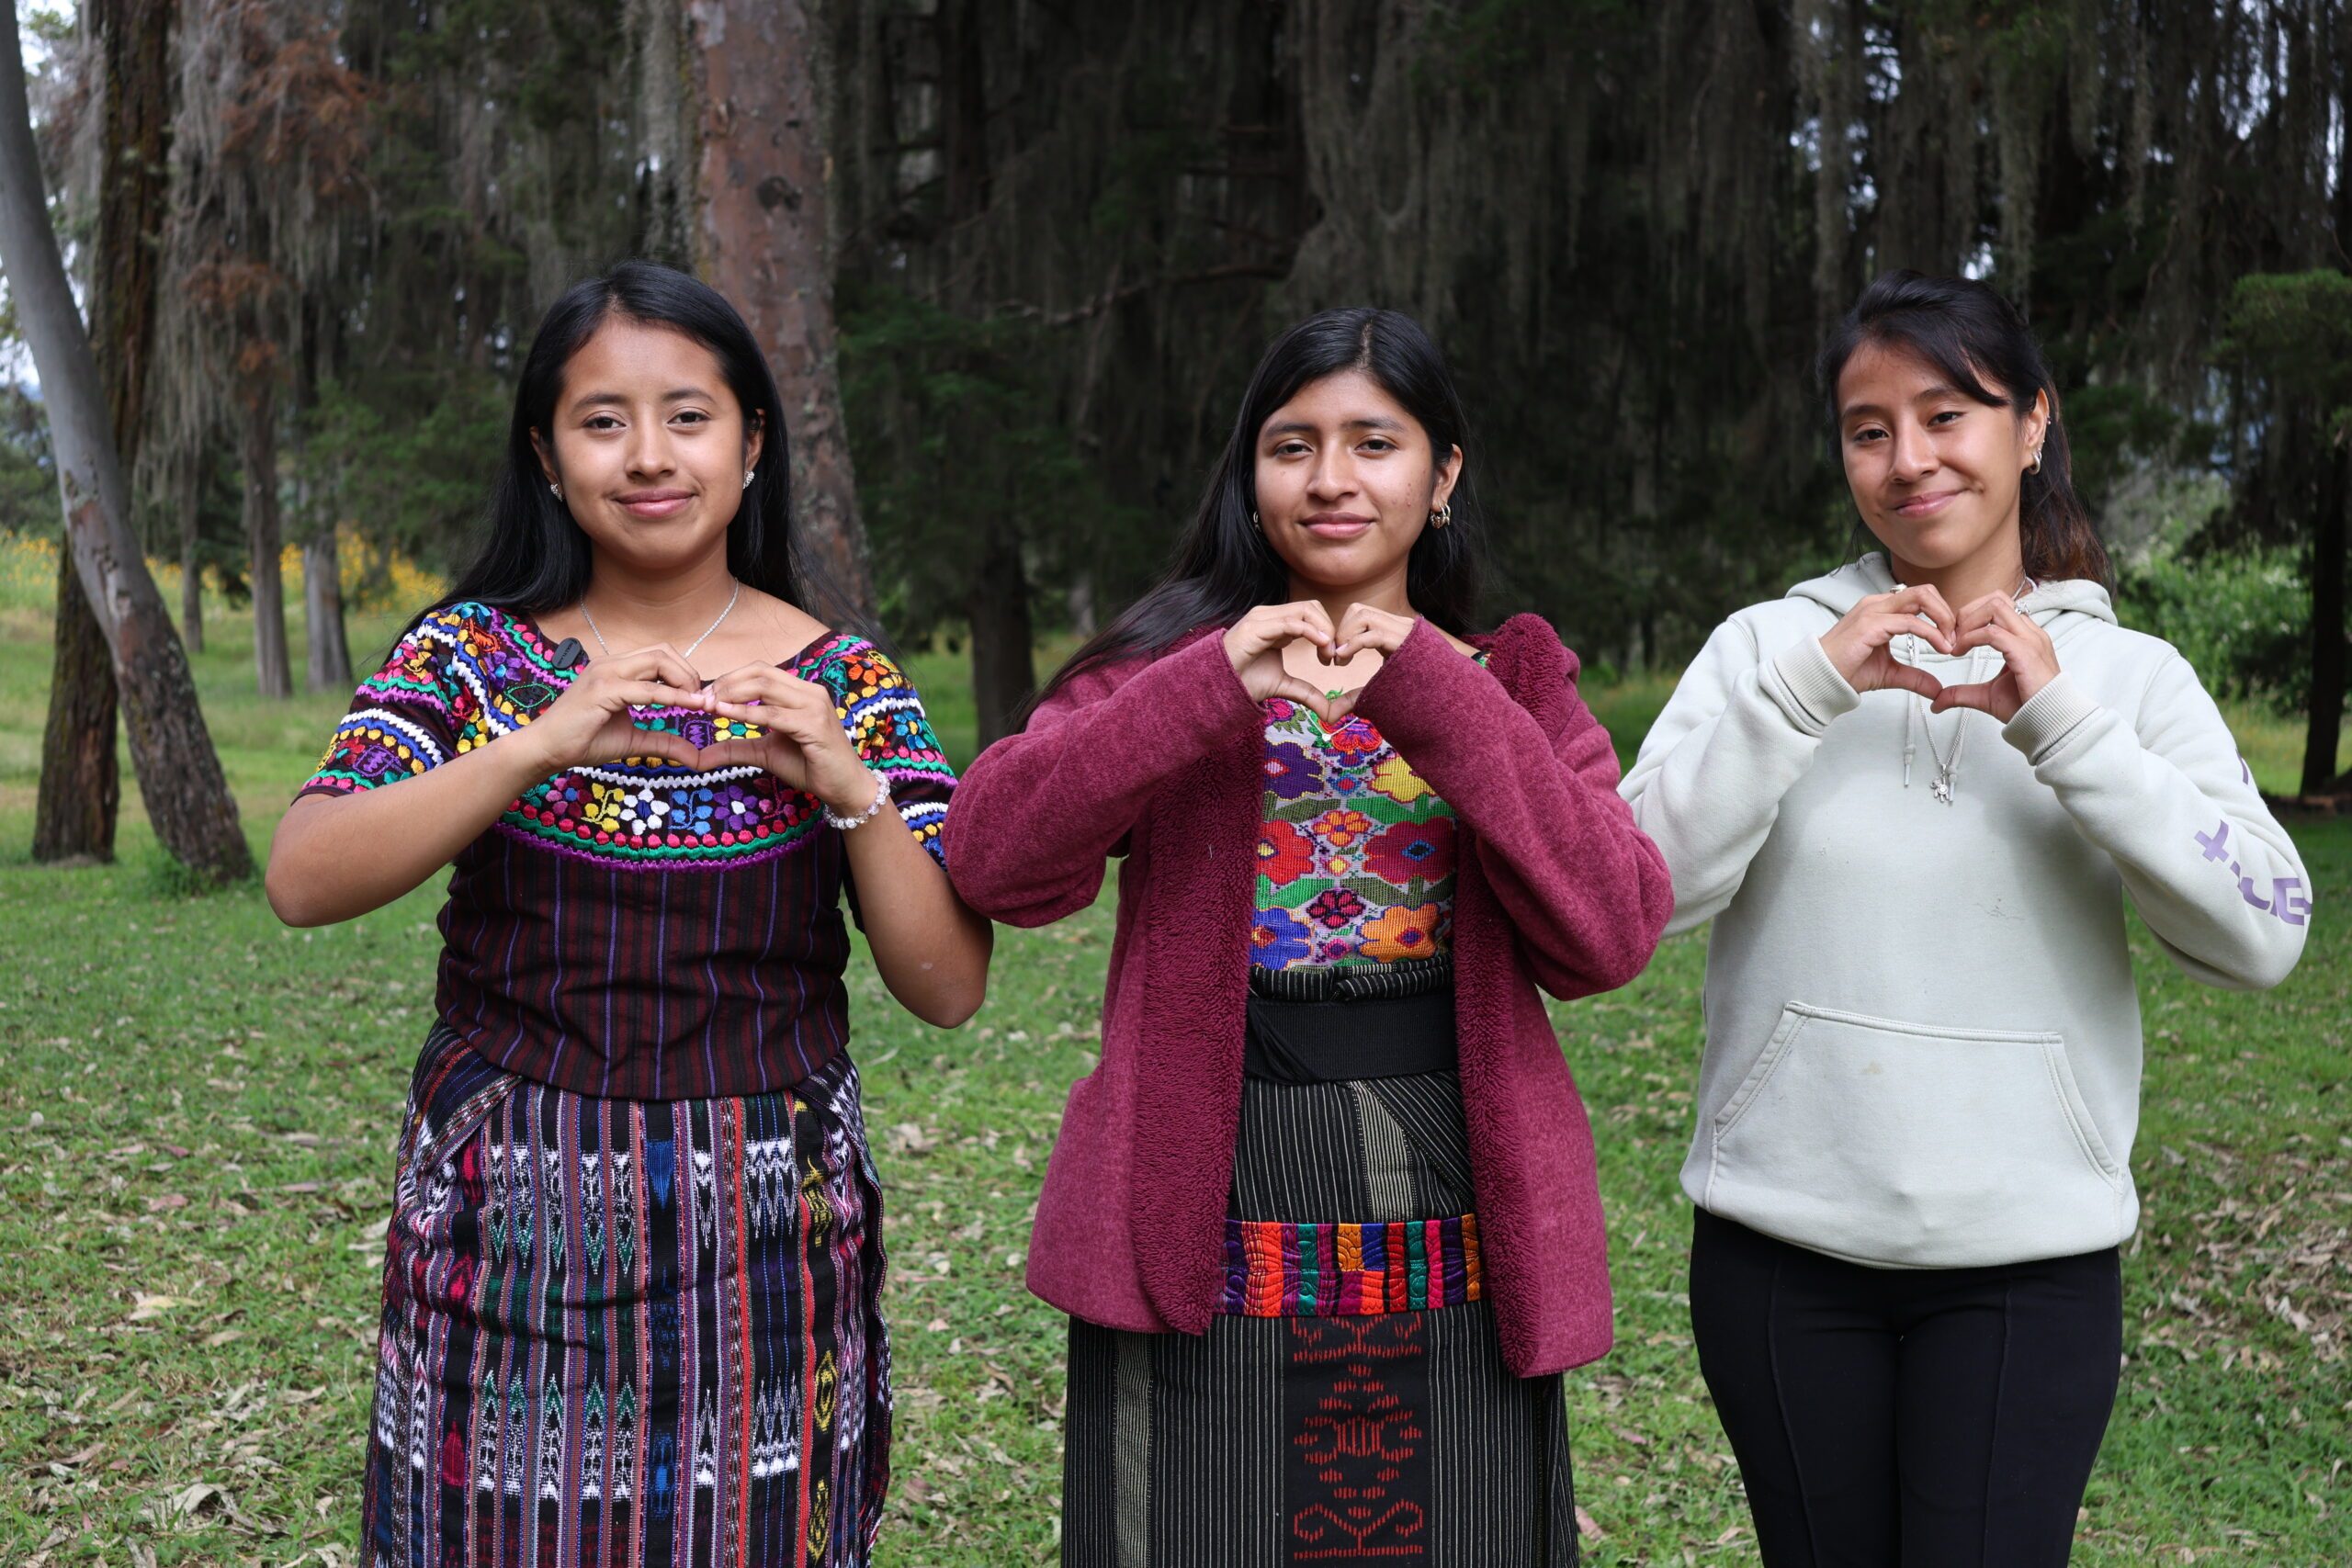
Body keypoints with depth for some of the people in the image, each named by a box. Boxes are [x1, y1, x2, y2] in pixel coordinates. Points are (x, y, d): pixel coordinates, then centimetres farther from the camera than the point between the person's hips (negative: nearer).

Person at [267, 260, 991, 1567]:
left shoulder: (844, 683, 1)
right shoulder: (471, 653, 2)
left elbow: (950, 990, -3)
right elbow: (303, 882, -13)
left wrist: (850, 789, -19)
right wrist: (541, 745, -25)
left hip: (762, 1231, 0)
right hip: (510, 1224, 0)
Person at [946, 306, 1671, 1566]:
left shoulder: (1514, 689, 10)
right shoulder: (1171, 661, 7)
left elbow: (1608, 937, -7)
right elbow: (994, 860, -10)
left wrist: (1438, 701, -16)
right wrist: (1214, 692, -21)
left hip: (1456, 1262, 1)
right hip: (1204, 1253, -1)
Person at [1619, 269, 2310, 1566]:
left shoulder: (2129, 675, 2)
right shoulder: (1769, 645, 1)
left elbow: (2263, 937, -11)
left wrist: (2057, 720, -17)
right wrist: (1810, 686, -19)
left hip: (2028, 1261, 0)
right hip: (1783, 1246, 1)